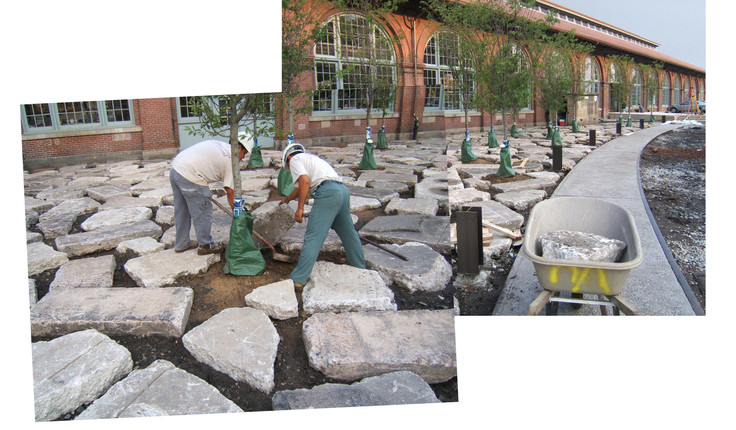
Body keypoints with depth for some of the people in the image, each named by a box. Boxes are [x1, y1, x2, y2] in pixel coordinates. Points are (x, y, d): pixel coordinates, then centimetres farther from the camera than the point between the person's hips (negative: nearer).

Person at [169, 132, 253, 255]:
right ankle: (205, 246, 19)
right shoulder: (231, 160, -4)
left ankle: (181, 244, 35)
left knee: (181, 211, 21)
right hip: (190, 177, -9)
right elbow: (230, 191, -4)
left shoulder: (218, 144, 20)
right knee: (203, 213, 6)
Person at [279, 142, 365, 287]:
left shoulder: (295, 159, 11)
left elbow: (304, 181, -9)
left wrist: (300, 208, -7)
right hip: (343, 190, 8)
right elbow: (300, 187, 49)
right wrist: (287, 199, 65)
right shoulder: (311, 157, 36)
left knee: (312, 238, -9)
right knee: (348, 233, 21)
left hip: (328, 192, -8)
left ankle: (298, 279, -8)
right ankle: (360, 267, 35)